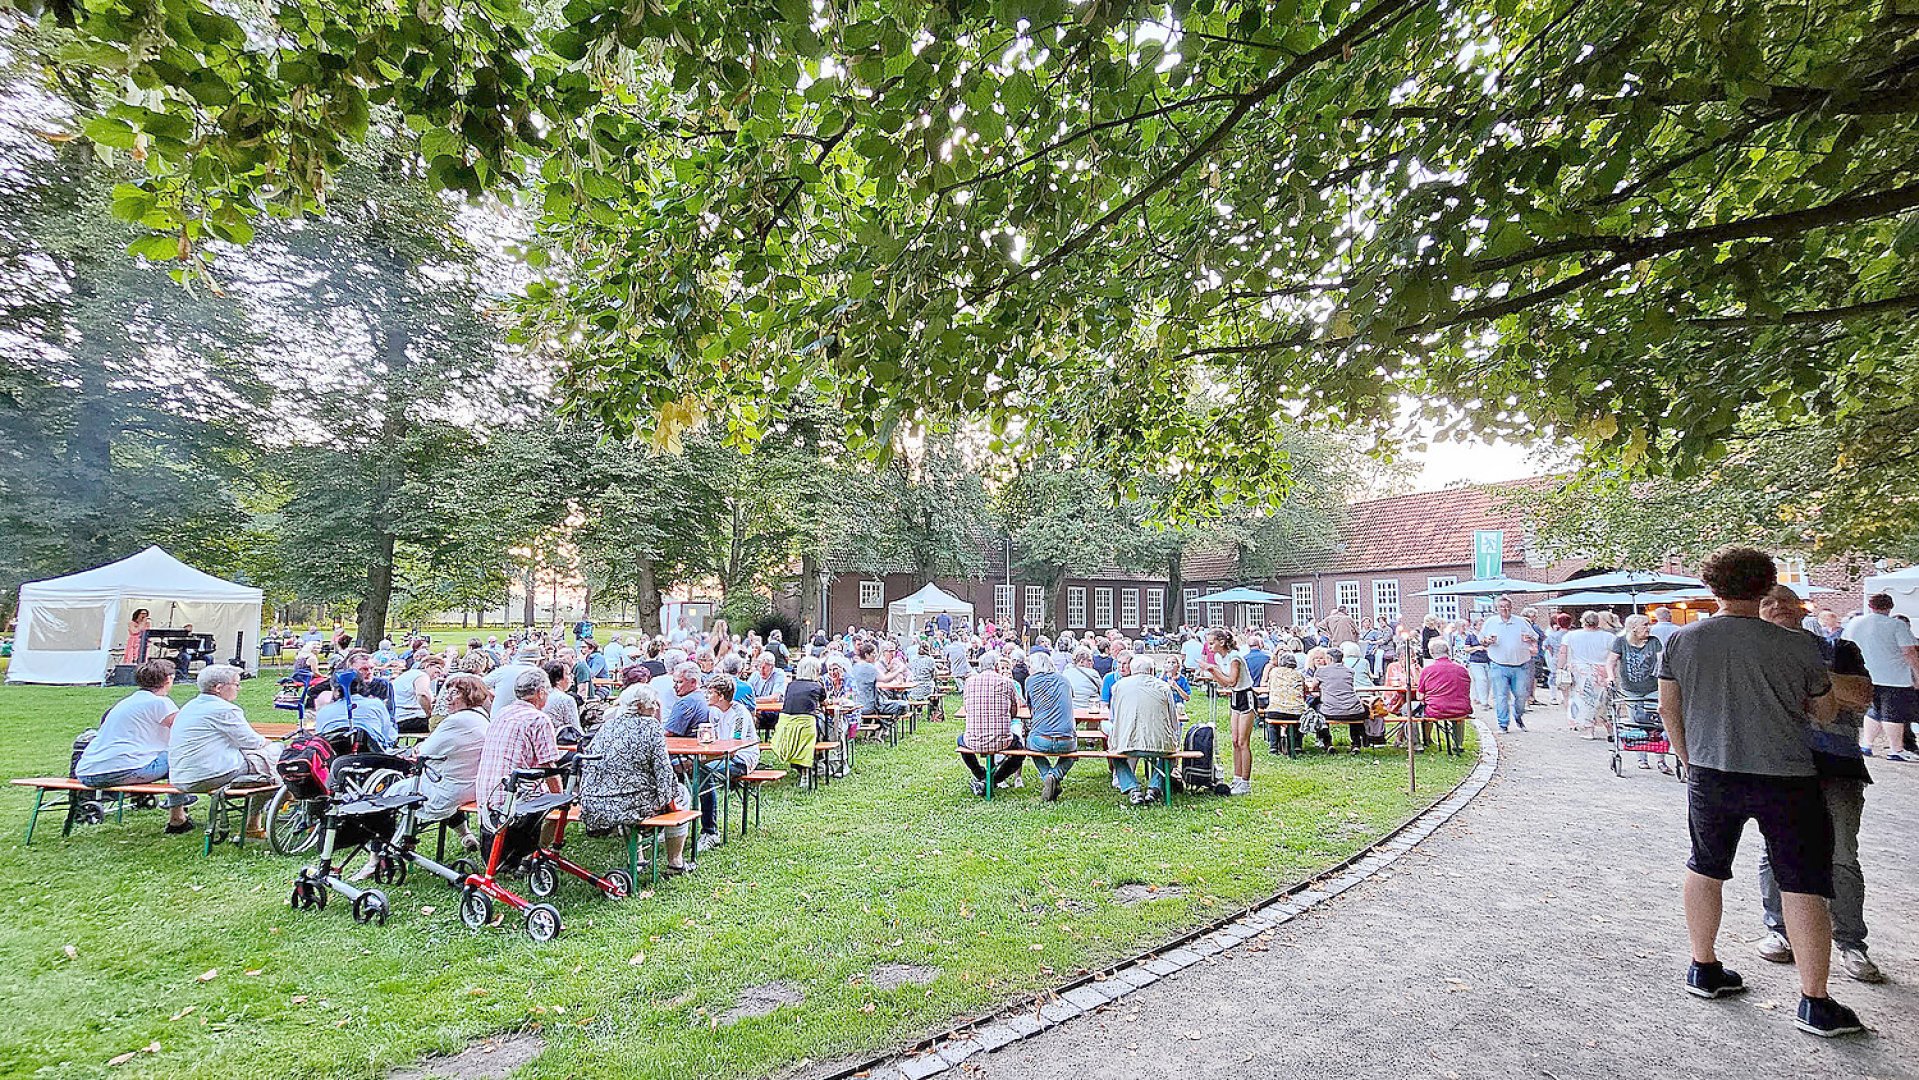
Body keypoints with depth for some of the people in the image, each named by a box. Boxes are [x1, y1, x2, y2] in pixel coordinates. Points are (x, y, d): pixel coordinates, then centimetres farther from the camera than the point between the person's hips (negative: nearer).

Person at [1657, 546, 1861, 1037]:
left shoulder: (1681, 641, -4)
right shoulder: (1798, 646, -10)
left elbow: (1668, 710, 3)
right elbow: (1825, 714, 5)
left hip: (1710, 776, 2)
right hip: (1785, 779, -2)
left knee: (1705, 868, 17)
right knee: (1802, 885, 7)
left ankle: (1703, 968, 28)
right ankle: (1814, 1002, 11)